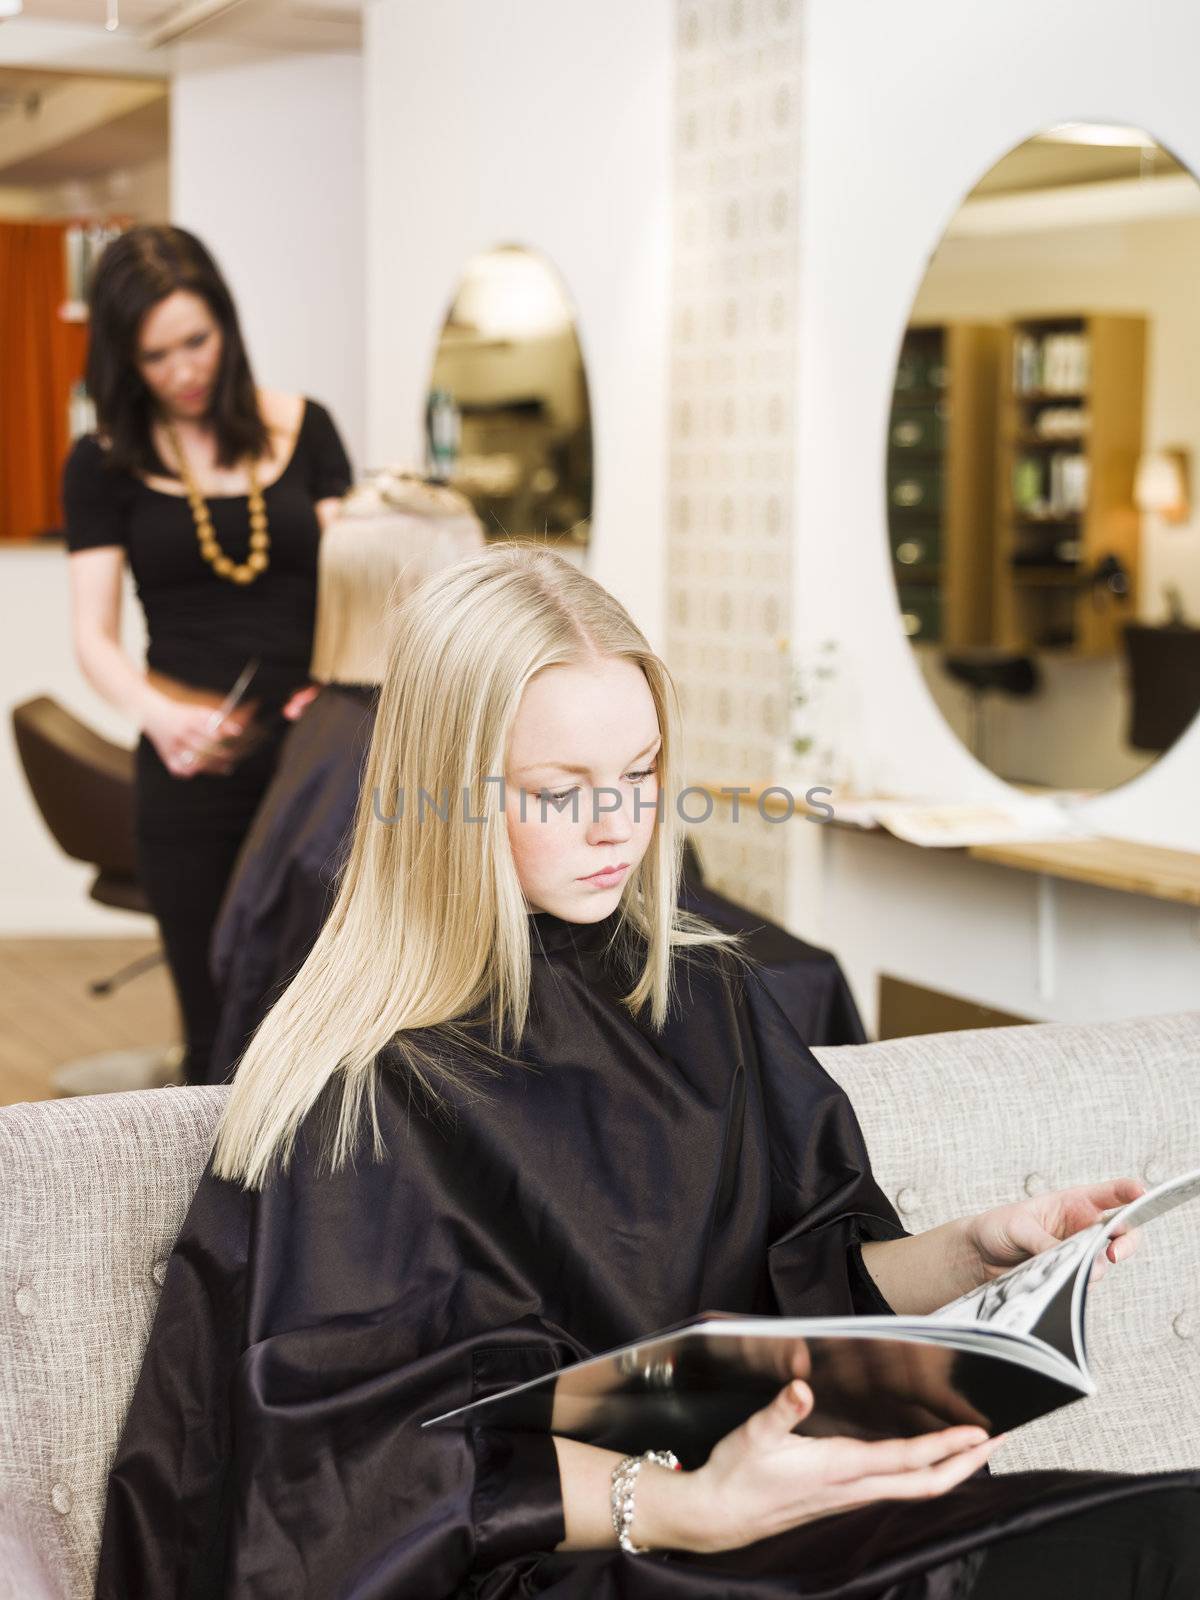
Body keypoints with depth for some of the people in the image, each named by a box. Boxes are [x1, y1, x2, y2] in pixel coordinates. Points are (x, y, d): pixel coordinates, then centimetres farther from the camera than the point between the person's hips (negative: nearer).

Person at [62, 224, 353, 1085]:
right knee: (220, 1020, 6)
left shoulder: (303, 429, 4)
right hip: (195, 764, 0)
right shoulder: (105, 463, 1)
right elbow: (95, 635, -4)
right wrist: (162, 716, -25)